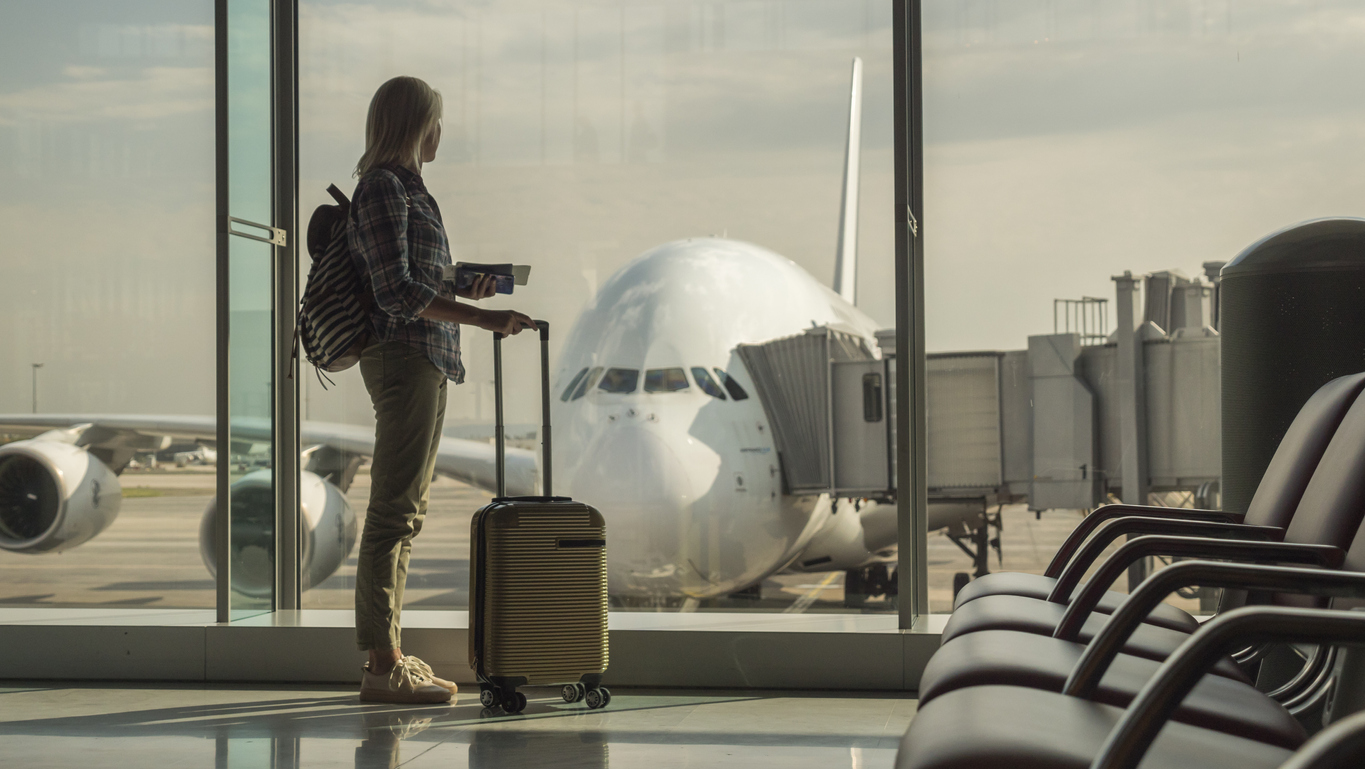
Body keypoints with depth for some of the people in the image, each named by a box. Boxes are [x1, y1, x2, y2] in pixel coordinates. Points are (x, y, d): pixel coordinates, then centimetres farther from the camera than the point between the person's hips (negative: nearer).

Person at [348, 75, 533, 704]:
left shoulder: (406, 188, 19)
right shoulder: (383, 188, -11)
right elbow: (396, 292, -20)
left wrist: (463, 290, 10)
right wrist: (481, 317, -22)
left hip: (426, 360, 11)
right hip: (403, 355, -11)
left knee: (406, 511, 12)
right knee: (393, 511, -9)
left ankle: (390, 656, 18)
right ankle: (381, 666, -7)